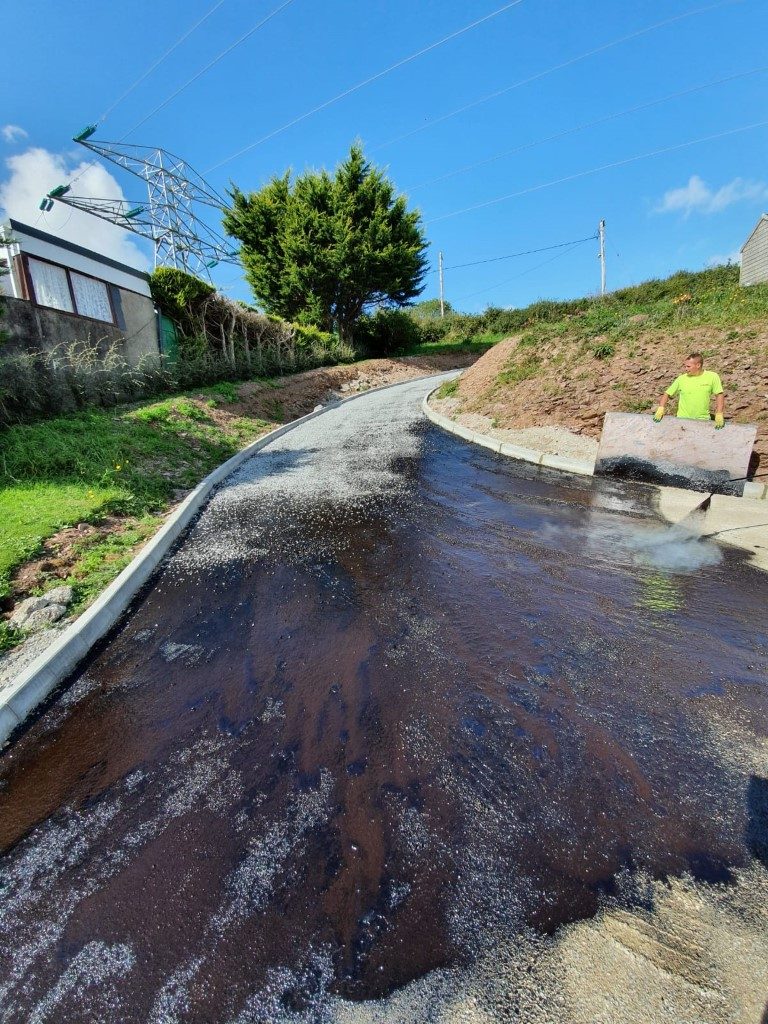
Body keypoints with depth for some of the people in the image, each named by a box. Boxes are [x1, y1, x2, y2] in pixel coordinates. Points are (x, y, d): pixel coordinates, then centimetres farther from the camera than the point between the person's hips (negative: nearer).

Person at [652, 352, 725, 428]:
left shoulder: (712, 377, 1)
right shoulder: (681, 379, 2)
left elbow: (719, 395, 2)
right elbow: (667, 394, 6)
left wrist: (719, 416, -8)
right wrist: (660, 409, -9)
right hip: (682, 419, 0)